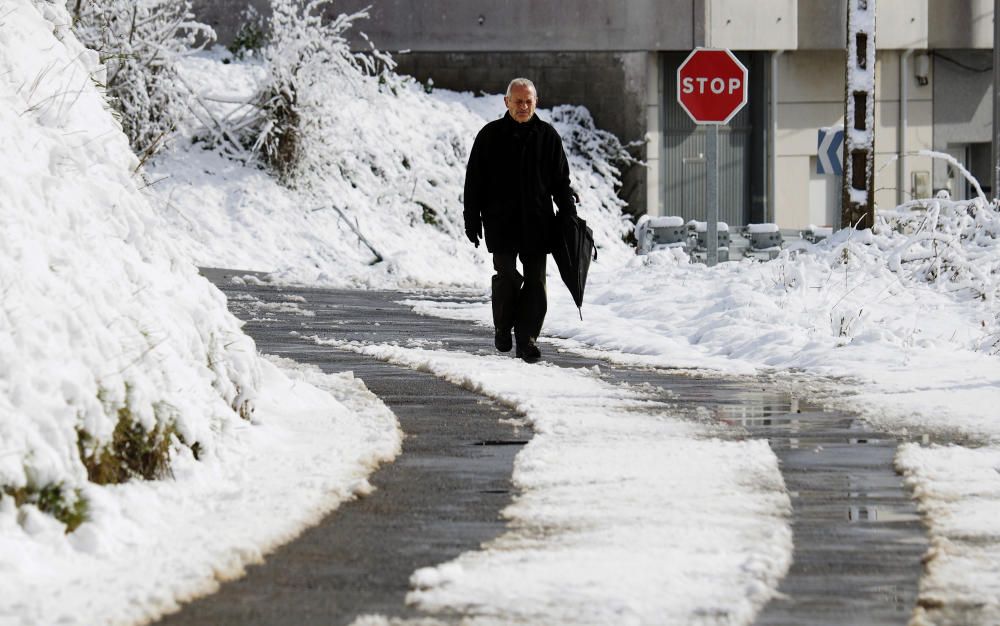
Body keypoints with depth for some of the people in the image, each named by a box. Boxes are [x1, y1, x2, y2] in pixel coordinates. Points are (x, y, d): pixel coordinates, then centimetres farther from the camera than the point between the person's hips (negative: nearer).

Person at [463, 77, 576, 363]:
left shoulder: (547, 136, 7)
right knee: (506, 277, -4)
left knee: (535, 280, -2)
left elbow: (561, 181, 12)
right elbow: (474, 180, 6)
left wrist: (569, 217, 5)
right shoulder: (490, 136, 4)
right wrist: (472, 219, 1)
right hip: (501, 221, -1)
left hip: (537, 222, 1)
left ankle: (527, 338, 1)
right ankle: (503, 328, 17)